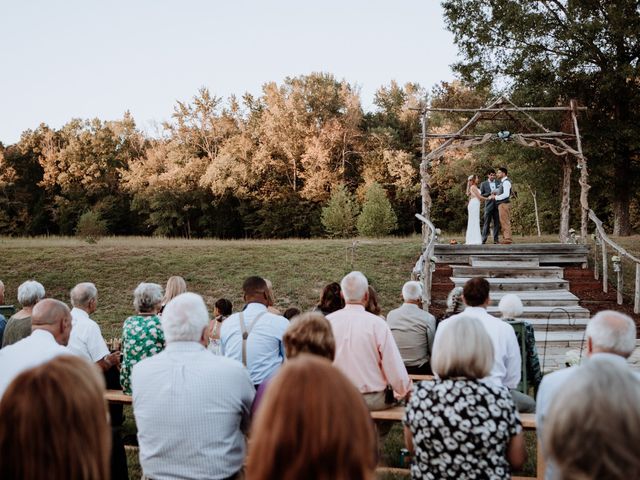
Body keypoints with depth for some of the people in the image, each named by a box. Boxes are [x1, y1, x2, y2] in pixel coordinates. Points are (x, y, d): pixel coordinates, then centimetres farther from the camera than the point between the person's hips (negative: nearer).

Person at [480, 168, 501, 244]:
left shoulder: (498, 182, 9)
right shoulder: (483, 184, 5)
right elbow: (481, 195, 1)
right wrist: (490, 194, -12)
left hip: (497, 205, 2)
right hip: (489, 205, -2)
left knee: (497, 223, 2)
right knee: (486, 223, -3)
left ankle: (496, 239, 7)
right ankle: (483, 239, -1)